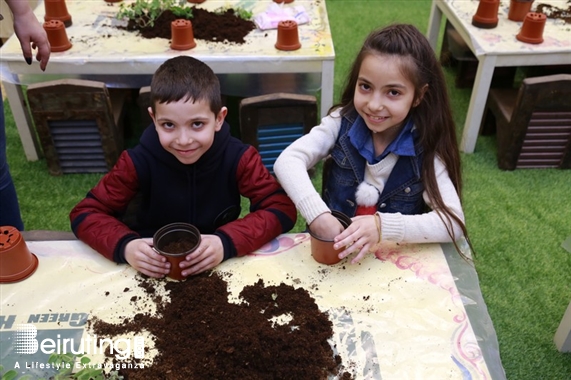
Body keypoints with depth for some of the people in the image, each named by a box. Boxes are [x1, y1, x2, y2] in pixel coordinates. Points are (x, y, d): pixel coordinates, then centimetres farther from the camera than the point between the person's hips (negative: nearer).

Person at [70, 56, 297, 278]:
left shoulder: (239, 158, -15)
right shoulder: (138, 162, -14)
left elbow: (282, 208, -18)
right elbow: (85, 213, -9)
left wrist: (227, 242, -33)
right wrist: (125, 246, -30)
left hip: (220, 267, 0)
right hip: (155, 273, 1)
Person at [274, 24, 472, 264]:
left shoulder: (425, 149, -14)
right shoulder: (343, 123, -10)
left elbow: (454, 223, -21)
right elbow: (287, 161, -21)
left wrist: (383, 226, -35)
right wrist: (317, 214, -37)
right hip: (331, 252, 1)